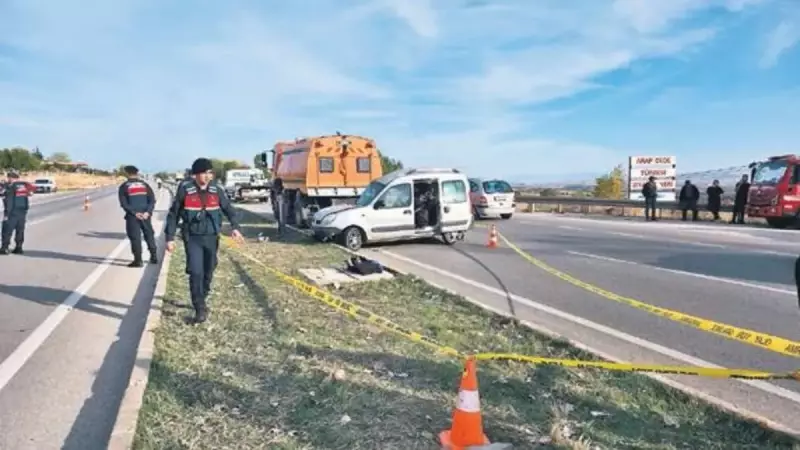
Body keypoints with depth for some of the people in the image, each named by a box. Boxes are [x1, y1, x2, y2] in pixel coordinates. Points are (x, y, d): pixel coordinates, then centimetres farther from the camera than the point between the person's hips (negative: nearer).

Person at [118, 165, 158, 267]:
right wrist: (148, 212, -8)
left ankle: (138, 260, -1)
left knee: (135, 237, 0)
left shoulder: (124, 186, 1)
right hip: (145, 215, 3)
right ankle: (154, 257, 19)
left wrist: (134, 213, -12)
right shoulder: (145, 185, 10)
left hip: (132, 216, -3)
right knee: (149, 235, 14)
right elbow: (152, 200, 1)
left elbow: (124, 203, -8)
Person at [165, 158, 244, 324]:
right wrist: (169, 237, -3)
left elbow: (229, 209, 7)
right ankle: (200, 308, -3)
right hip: (192, 238, -3)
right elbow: (173, 215, 1)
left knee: (208, 272, 12)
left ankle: (201, 299, 34)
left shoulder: (216, 190, 0)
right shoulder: (185, 190, -7)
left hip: (211, 237, 3)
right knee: (196, 272, -13)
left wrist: (235, 227, -10)